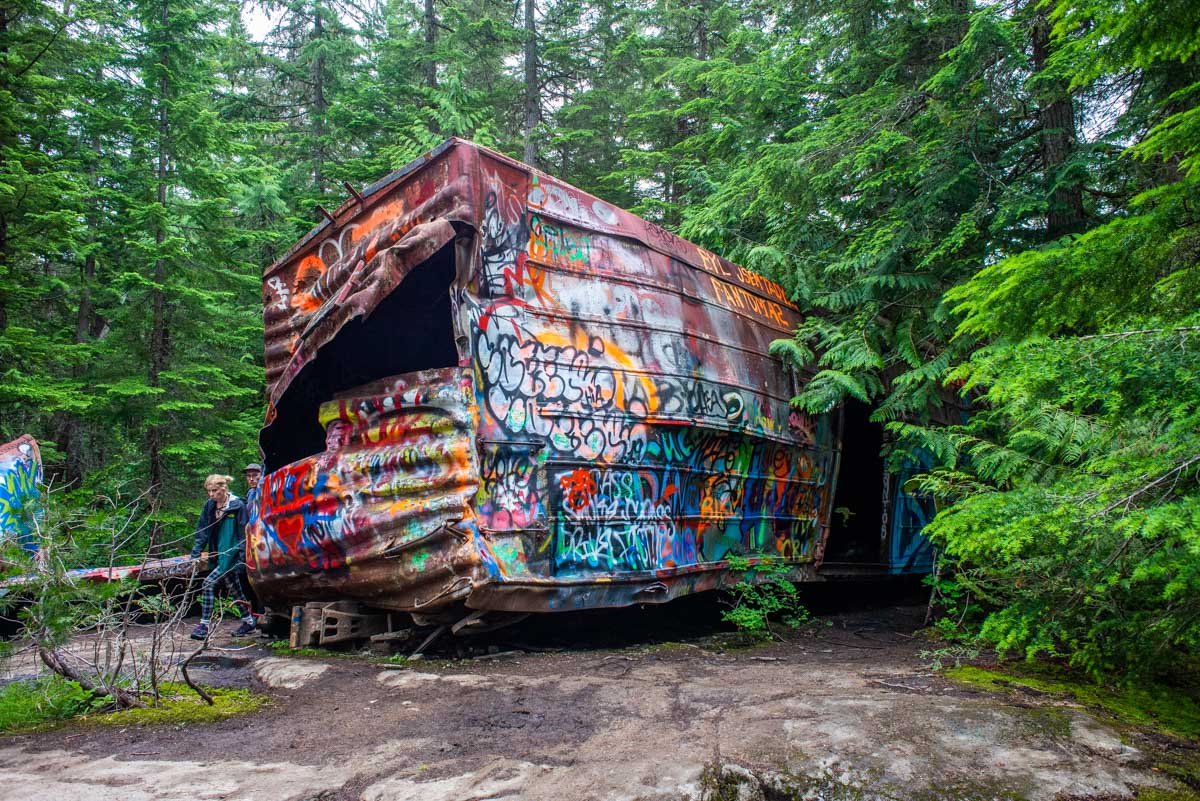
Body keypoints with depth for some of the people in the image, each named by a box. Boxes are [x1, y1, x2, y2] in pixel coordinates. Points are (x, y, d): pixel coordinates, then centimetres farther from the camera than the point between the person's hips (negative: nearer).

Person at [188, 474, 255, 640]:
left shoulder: (238, 506, -12)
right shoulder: (209, 506, 6)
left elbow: (243, 534, -11)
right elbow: (202, 531, 8)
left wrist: (242, 559, -14)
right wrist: (195, 554, 0)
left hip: (232, 554, -7)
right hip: (219, 554, 7)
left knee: (209, 584, -15)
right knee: (234, 588, 15)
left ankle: (204, 626, -8)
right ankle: (248, 621, 28)